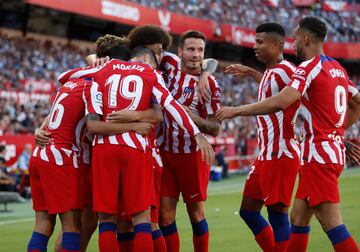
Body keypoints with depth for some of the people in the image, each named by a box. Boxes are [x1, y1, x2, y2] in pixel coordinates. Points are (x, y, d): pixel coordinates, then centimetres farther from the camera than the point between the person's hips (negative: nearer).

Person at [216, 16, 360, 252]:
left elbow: (280, 102, -23)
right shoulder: (338, 68, 14)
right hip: (334, 149, 9)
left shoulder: (310, 67, -12)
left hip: (320, 154, -9)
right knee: (298, 219, 14)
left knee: (333, 226, -11)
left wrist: (236, 110, -16)